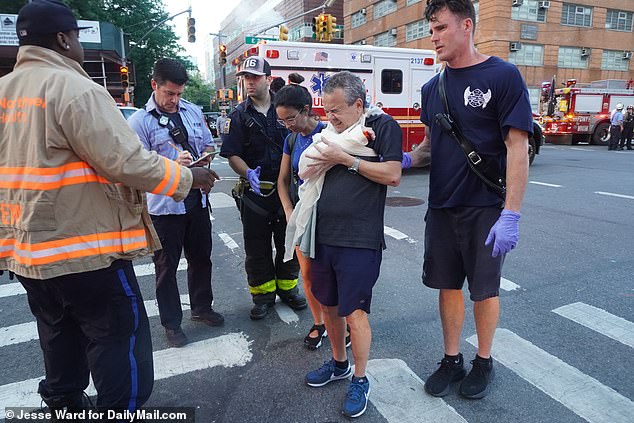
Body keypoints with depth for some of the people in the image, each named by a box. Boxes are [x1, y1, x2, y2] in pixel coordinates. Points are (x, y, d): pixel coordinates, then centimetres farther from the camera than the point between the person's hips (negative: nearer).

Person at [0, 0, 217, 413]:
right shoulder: (74, 88, -16)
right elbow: (126, 162, -22)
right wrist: (187, 176, -10)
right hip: (87, 248, -8)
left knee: (60, 344, 22)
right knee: (119, 343, 5)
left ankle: (64, 404, 39)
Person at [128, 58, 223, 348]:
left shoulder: (193, 111, 9)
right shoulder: (139, 121, -7)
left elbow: (209, 144, 18)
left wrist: (206, 156, -4)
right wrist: (173, 163, -26)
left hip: (197, 200, 5)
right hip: (164, 205, -5)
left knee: (201, 258, 18)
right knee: (166, 266, 8)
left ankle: (202, 308, 39)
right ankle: (171, 323, 24)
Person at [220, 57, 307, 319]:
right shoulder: (240, 115, 1)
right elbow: (233, 155, -4)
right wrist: (248, 173, -23)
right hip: (255, 191, -1)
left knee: (288, 241, 12)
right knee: (257, 246, 8)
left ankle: (287, 287, 31)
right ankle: (263, 294, 24)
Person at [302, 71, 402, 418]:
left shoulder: (383, 126, -2)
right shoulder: (332, 132, 15)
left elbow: (393, 175, -13)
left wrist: (344, 158, -13)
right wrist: (324, 157, 0)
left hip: (359, 240, -6)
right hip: (324, 235, 7)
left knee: (354, 312, -1)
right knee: (328, 305, 16)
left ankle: (360, 380, 20)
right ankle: (338, 363, 37)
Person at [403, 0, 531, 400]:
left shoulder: (503, 76, -9)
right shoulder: (433, 88, 8)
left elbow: (518, 147, -13)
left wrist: (511, 215, -18)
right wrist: (407, 159, -4)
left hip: (486, 209, -4)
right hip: (442, 206, 5)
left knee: (484, 289, 9)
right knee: (447, 284, 12)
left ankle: (484, 362, 31)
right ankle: (452, 360, 29)